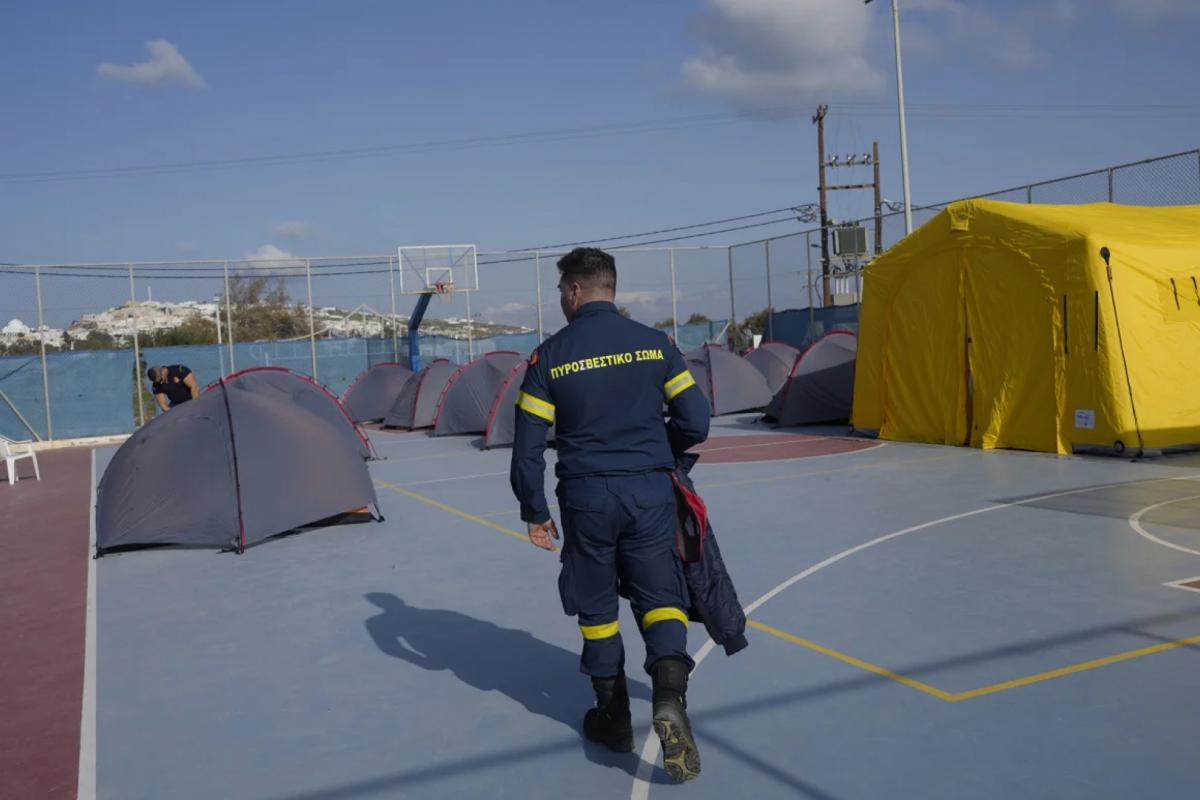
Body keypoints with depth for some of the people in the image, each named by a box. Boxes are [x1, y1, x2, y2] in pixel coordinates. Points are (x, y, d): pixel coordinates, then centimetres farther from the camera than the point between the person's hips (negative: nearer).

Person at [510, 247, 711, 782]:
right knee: (660, 597, 11)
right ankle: (669, 694, -12)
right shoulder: (654, 343, 0)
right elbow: (695, 422, 0)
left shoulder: (549, 355, -4)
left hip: (586, 497, -1)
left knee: (596, 608, 15)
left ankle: (613, 718, 26)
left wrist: (534, 512, 6)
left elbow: (527, 443, -5)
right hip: (651, 493, 1)